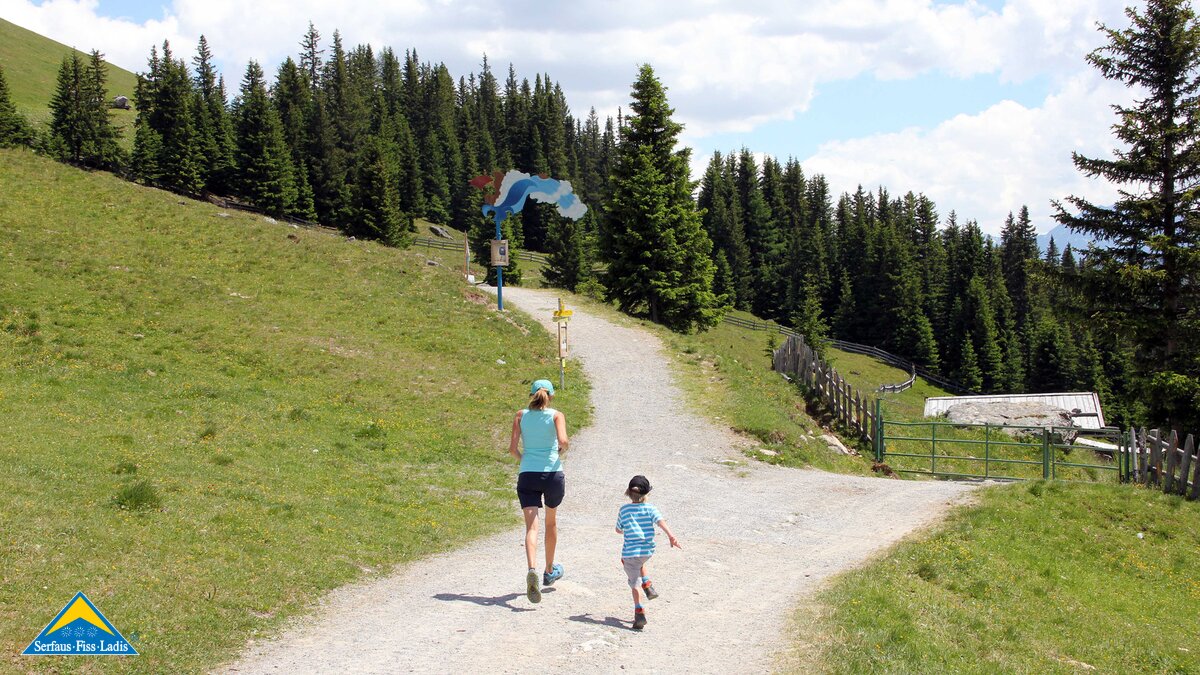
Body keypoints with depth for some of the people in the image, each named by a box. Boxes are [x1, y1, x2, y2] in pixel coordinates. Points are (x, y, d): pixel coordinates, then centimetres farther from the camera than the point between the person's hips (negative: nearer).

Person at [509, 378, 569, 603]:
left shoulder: (521, 415, 5)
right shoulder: (556, 415, 0)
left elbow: (512, 448, 0)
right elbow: (563, 441, -15)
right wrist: (562, 449, 6)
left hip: (527, 475, 0)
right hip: (553, 474, 0)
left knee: (531, 527, -6)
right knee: (551, 521, 22)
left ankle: (532, 570, -32)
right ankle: (549, 571, 36)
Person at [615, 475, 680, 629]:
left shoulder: (624, 509, 2)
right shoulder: (650, 508, 0)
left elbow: (618, 530, 13)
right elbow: (661, 521, -18)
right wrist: (671, 537, -28)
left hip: (630, 552, -2)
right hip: (647, 550, 2)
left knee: (635, 582, 3)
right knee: (640, 563, 36)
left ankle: (639, 612, -11)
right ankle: (648, 586, 22)